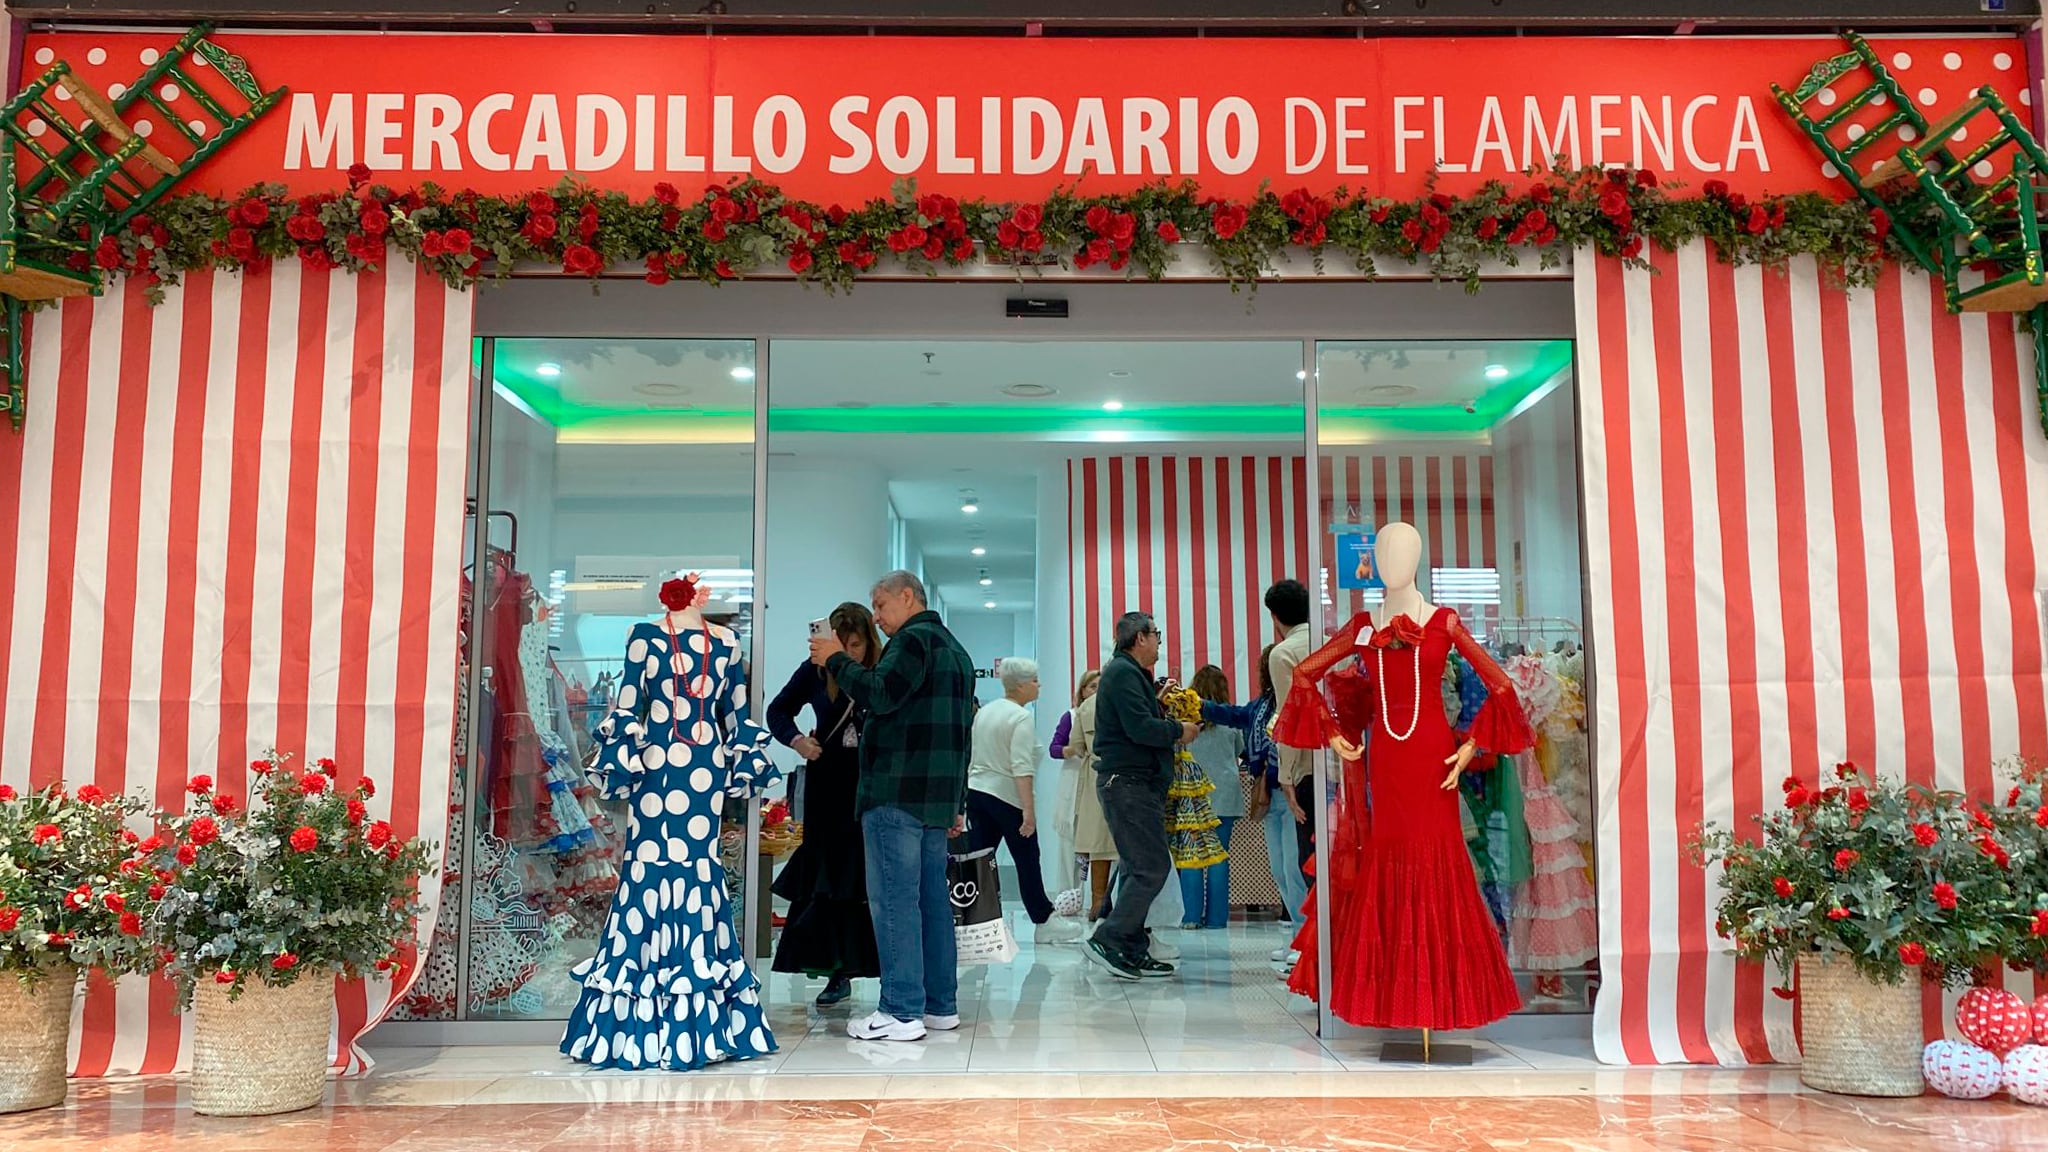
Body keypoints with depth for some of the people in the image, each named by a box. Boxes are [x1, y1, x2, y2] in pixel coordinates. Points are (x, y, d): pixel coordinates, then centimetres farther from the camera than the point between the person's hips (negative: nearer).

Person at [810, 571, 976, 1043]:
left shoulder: (914, 639, -7)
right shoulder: (955, 649, 23)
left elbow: (881, 694, -22)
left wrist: (836, 660, -9)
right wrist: (957, 803, 24)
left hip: (896, 793, -9)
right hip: (937, 797, 10)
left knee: (894, 899, -7)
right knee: (932, 896, 11)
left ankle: (903, 1012, -7)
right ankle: (941, 1005, 15)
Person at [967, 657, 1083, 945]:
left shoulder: (983, 712, 13)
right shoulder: (1021, 718, -12)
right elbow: (1021, 767, -19)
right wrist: (1029, 809, -21)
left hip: (976, 790, 7)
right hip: (1008, 798, -7)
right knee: (1028, 862, 3)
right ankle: (1044, 923, 12)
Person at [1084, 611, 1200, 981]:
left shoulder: (1129, 672, 21)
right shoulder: (1124, 673, -12)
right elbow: (1141, 729, -21)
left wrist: (1158, 706, 12)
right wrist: (1179, 730, -7)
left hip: (1134, 783, 11)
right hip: (1128, 782, -11)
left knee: (1137, 868, 12)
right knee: (1153, 868, -12)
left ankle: (1133, 951, 16)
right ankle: (1108, 939, -11)